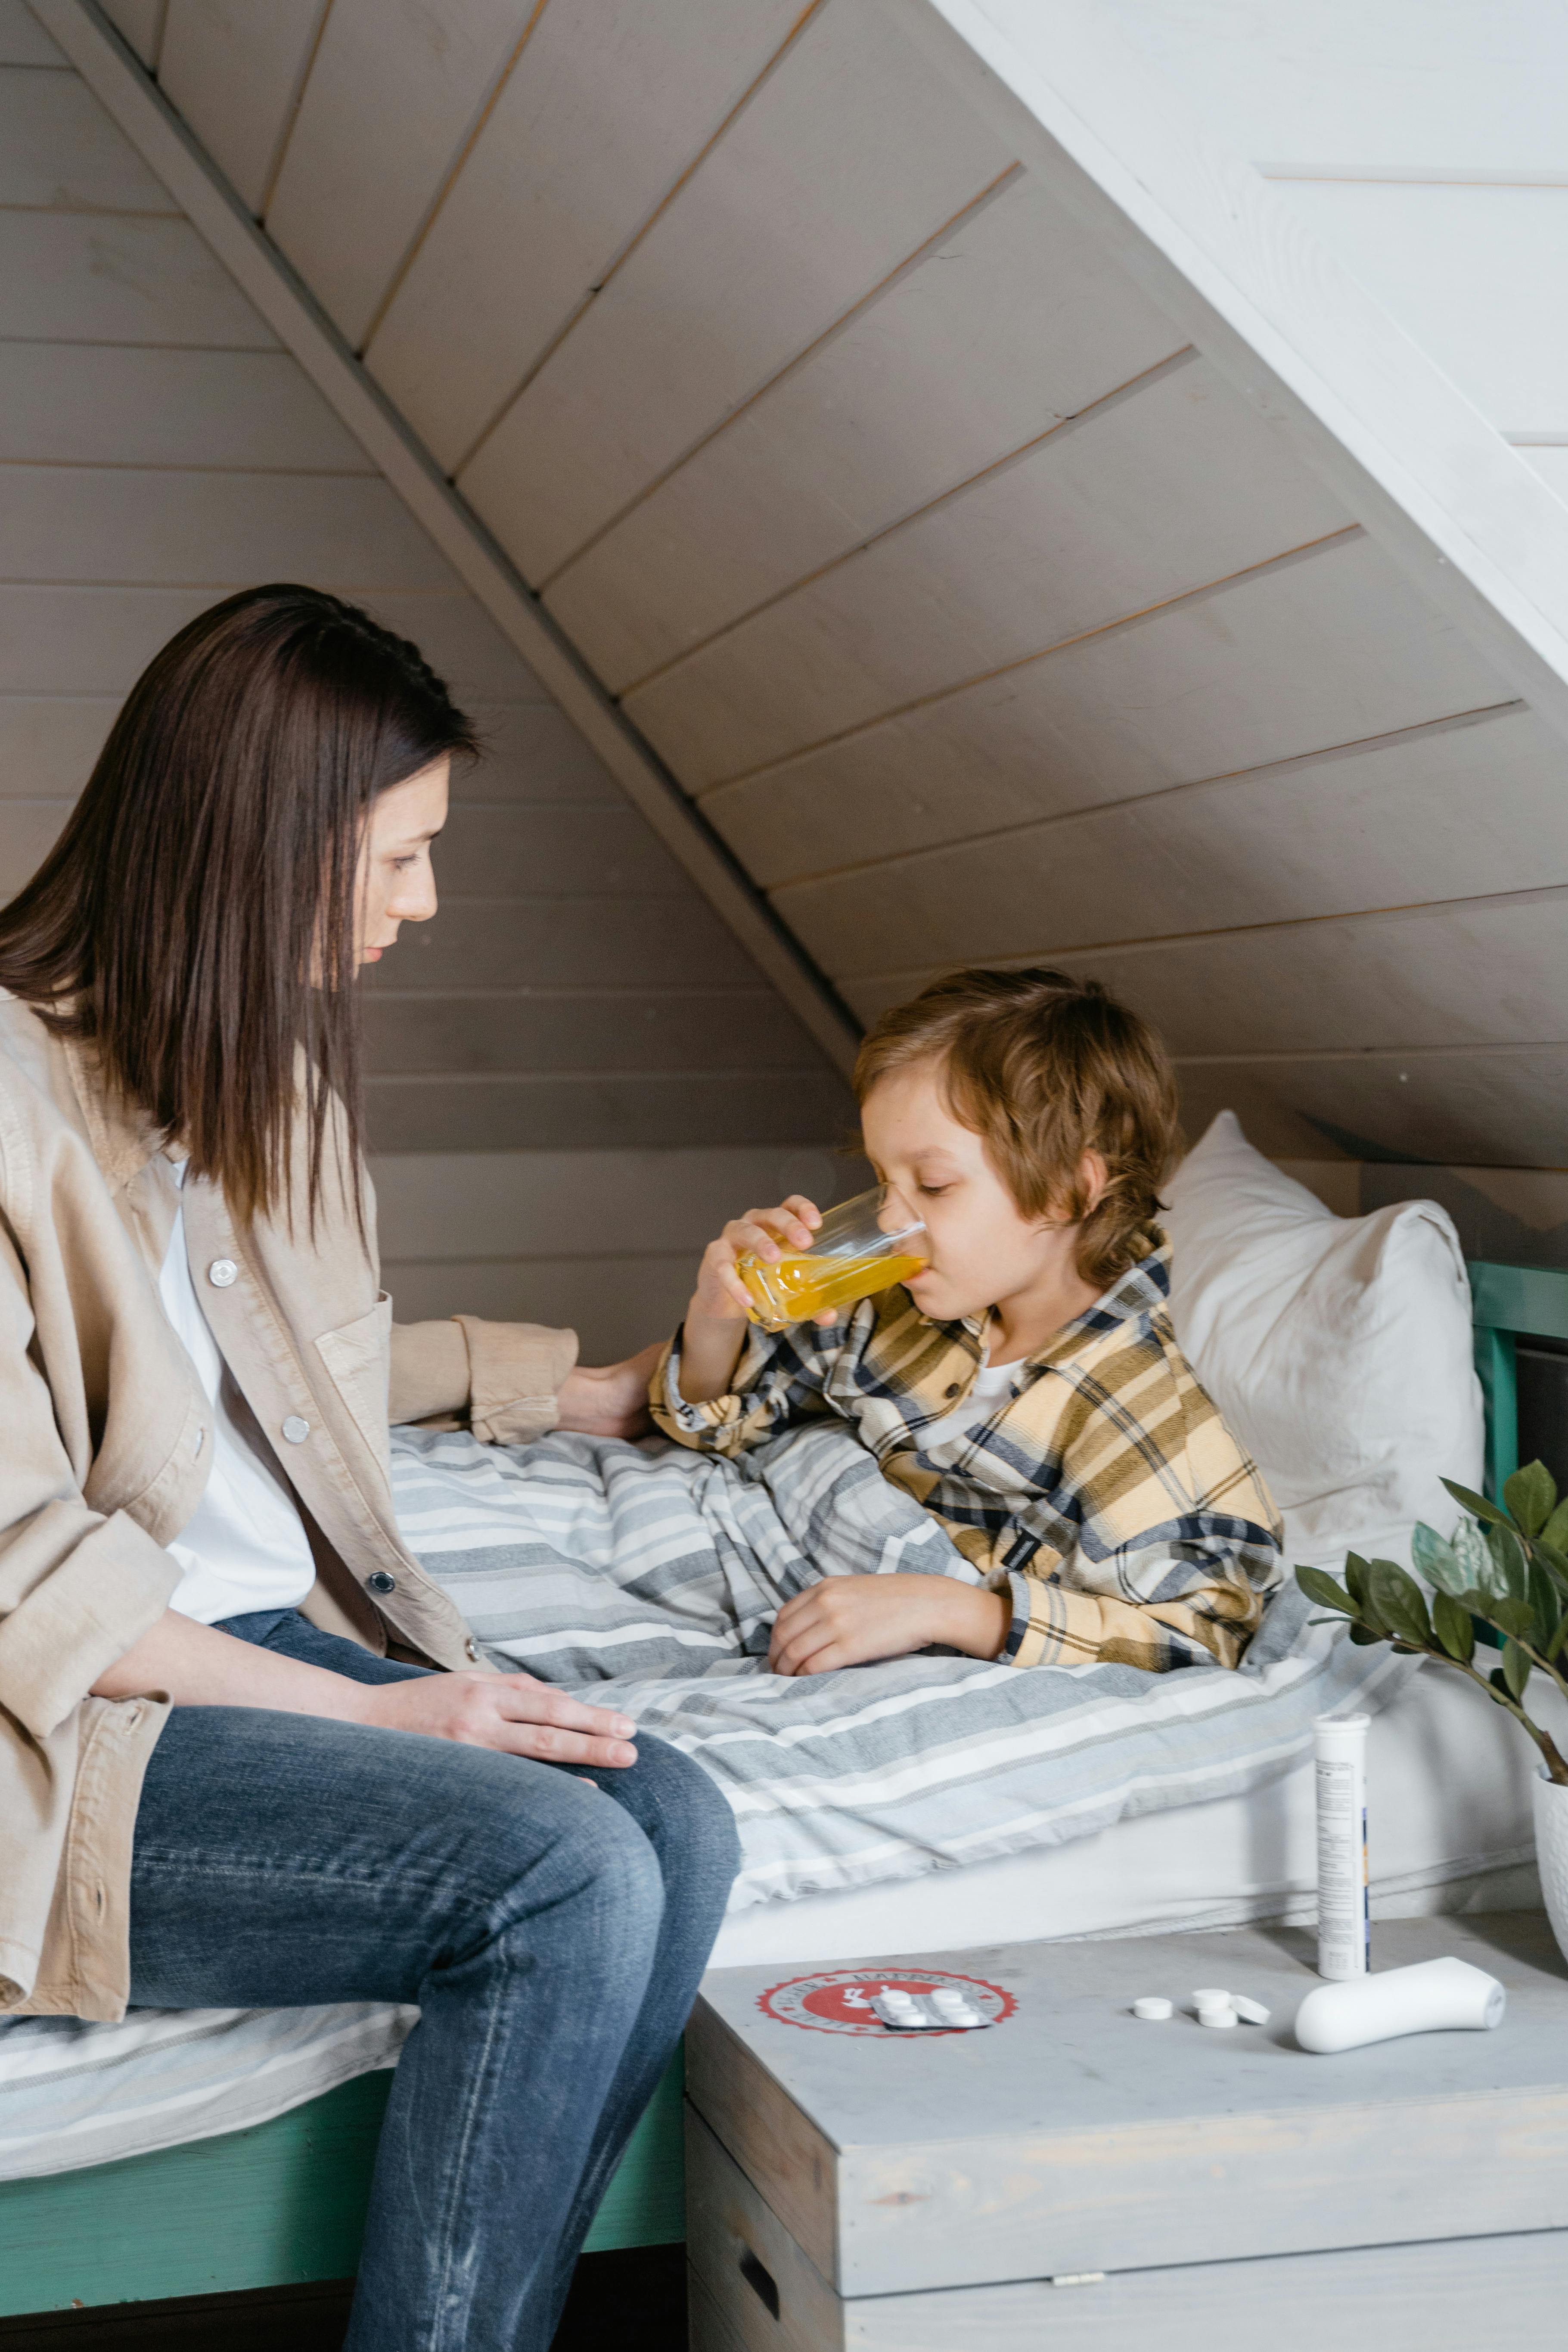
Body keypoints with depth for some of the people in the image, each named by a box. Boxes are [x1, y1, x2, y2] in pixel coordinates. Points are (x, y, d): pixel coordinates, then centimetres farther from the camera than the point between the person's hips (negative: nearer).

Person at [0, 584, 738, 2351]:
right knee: (563, 1871, -26)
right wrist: (372, 1715, -17)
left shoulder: (268, 1060, 15)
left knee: (674, 1826, -17)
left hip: (284, 1638, 8)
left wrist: (622, 1389, 37)